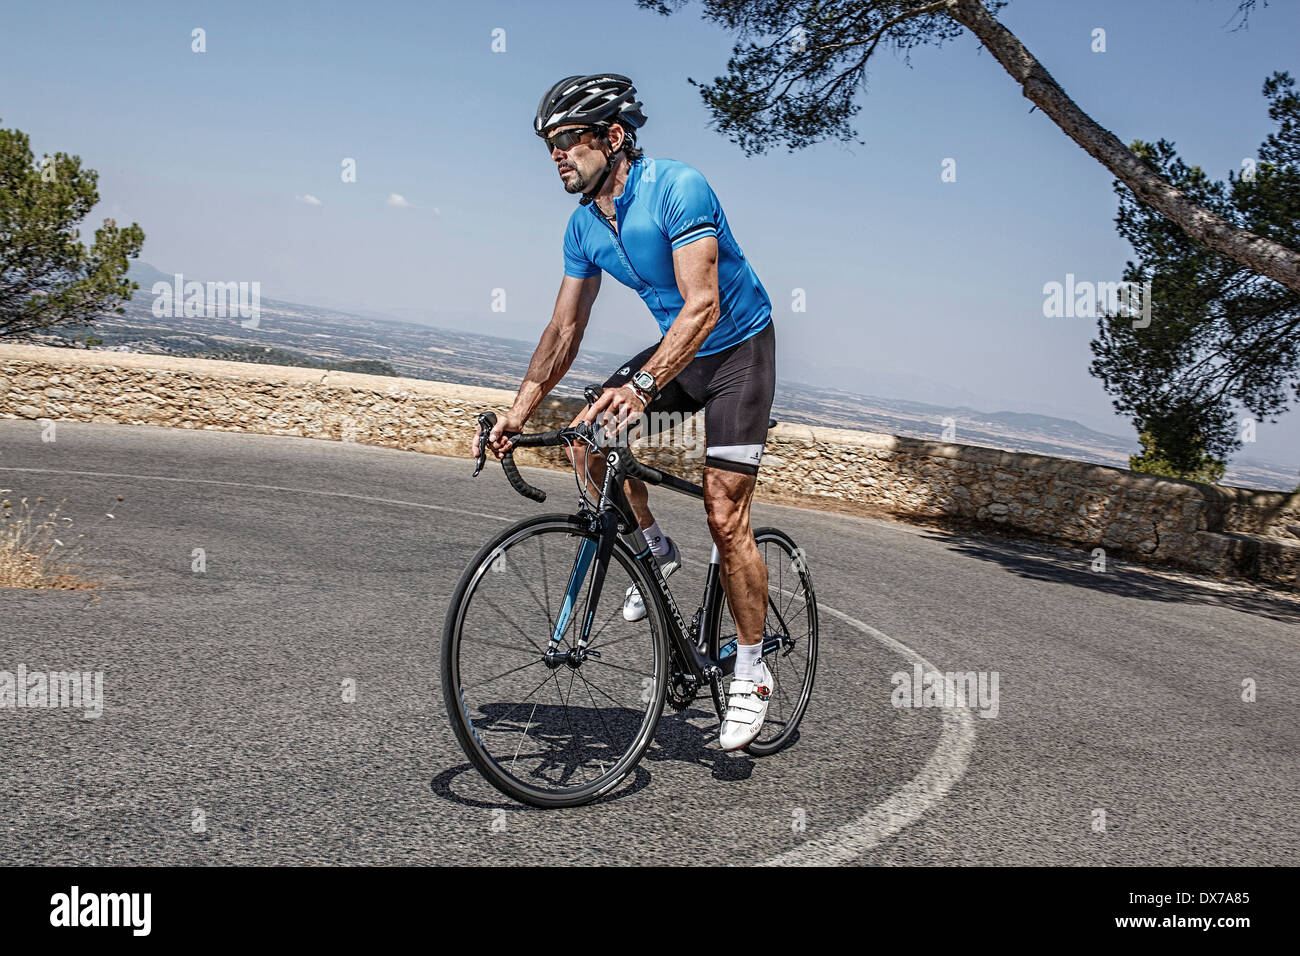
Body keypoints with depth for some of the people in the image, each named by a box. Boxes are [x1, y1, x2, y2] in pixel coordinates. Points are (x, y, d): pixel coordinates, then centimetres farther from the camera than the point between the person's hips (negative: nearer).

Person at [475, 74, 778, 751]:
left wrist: (642, 385, -46)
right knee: (587, 439, -11)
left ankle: (751, 675, 2)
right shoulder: (584, 226, -2)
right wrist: (518, 413, -7)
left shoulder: (678, 188, -25)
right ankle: (655, 549, 13)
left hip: (740, 348, -7)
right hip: (676, 351, 7)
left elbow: (704, 305, -34)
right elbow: (564, 330, 2)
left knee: (724, 515, -12)